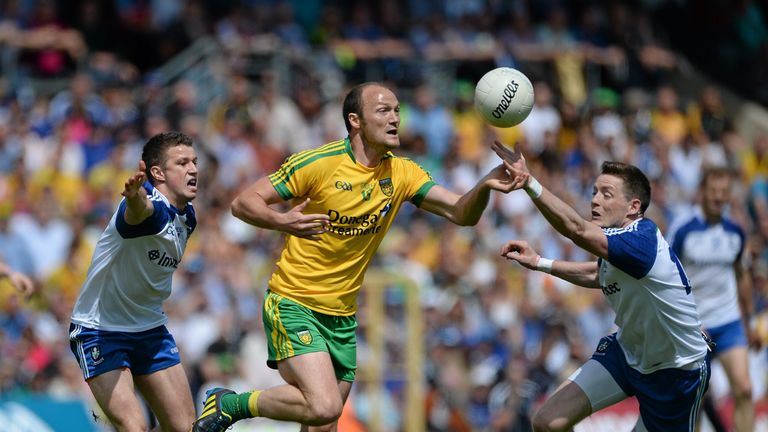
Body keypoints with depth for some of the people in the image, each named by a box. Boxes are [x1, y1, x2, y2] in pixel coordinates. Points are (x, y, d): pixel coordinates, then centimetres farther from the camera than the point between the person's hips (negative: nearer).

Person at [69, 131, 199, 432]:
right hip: (99, 330, -8)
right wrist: (135, 199, -72)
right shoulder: (150, 205, -23)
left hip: (151, 330, 8)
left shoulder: (188, 217, 4)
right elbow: (138, 212, -51)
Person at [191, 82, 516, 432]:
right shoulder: (317, 163, -13)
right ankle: (229, 404, -4)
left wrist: (485, 186, -24)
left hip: (342, 318, 7)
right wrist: (280, 221, -31)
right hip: (293, 306, -6)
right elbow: (243, 203, -10)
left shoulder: (401, 173, 3)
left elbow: (461, 213, -3)